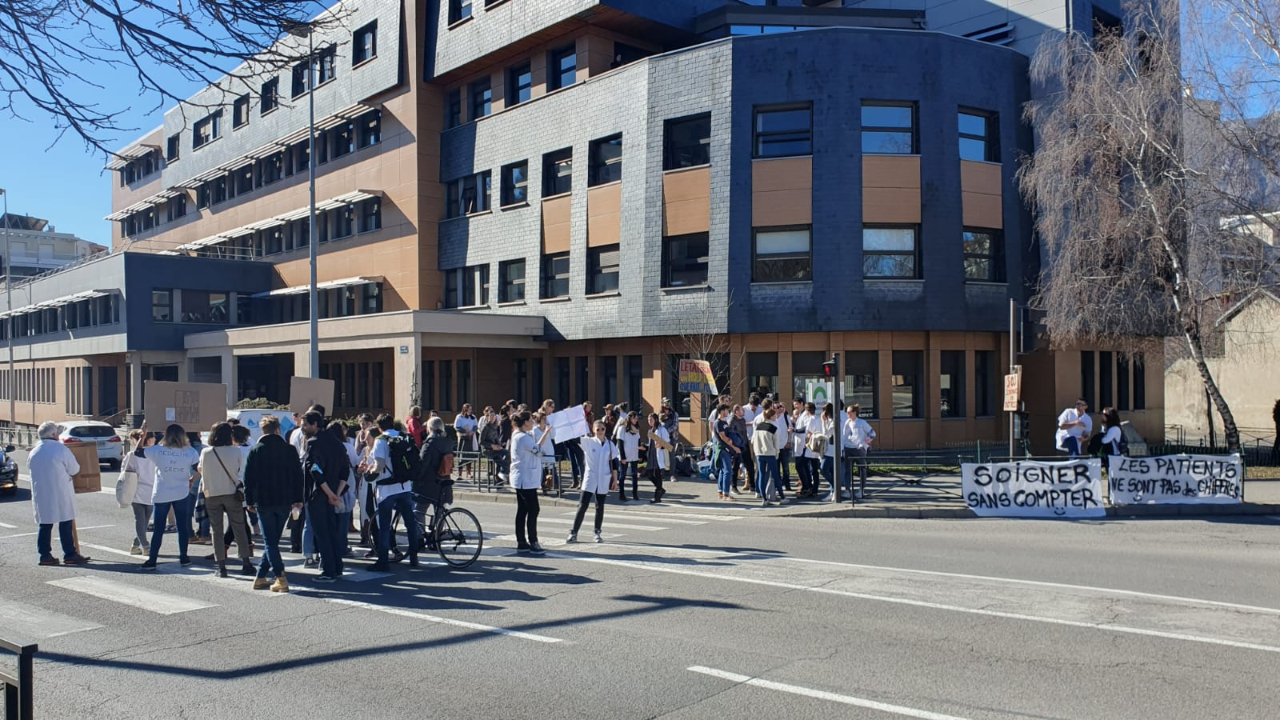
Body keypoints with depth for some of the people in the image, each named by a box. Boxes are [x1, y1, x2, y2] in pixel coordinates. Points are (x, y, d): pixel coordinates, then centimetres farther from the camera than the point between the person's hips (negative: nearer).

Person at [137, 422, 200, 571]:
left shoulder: (157, 450, -7)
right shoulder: (190, 452, -7)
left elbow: (137, 452, 5)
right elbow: (199, 470, -8)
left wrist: (143, 433, 13)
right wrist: (191, 481, 10)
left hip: (161, 495, 0)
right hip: (182, 494, 0)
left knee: (158, 529, 7)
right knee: (183, 527, 11)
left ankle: (151, 561, 7)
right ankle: (183, 558, 16)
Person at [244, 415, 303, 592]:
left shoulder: (255, 451, -1)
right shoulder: (289, 450, 2)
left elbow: (248, 478, -1)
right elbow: (298, 475, 3)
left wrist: (249, 501, 6)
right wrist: (298, 499, 9)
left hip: (263, 502, -2)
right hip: (284, 501, 2)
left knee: (270, 541, 0)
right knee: (273, 540, 13)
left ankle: (281, 578, -10)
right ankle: (261, 577, 16)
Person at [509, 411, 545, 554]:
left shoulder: (517, 436, 14)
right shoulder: (523, 437, -18)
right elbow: (538, 451, -19)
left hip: (520, 479, 10)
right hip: (526, 480, -10)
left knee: (522, 510, 11)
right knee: (533, 510, -6)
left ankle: (521, 543, 14)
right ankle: (533, 543, -4)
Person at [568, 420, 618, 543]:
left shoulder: (610, 445, 4)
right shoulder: (588, 442, -2)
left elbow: (613, 463, 8)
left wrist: (615, 480, 6)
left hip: (604, 480, 2)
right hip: (590, 479, -2)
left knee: (600, 507, 8)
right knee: (583, 506, -5)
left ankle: (597, 533, 18)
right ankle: (573, 533, -1)